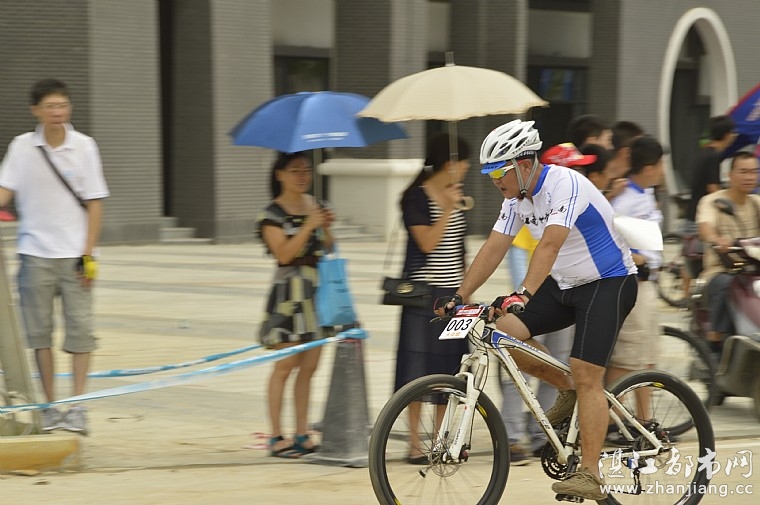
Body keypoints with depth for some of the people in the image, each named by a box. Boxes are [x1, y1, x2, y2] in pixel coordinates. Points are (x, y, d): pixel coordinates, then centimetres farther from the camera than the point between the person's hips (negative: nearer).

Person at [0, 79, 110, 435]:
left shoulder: (83, 146, 0)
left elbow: (94, 203, 1)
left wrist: (89, 255, -5)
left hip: (75, 254, -1)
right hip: (35, 253, 1)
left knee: (79, 327, -5)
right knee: (39, 329, 3)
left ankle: (77, 406, -2)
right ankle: (49, 406, 10)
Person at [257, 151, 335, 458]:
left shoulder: (317, 206, 12)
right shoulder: (272, 215, -6)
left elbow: (328, 250, 13)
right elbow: (283, 253, -17)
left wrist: (326, 227, -4)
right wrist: (309, 226, -20)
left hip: (318, 291, 6)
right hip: (289, 292, -6)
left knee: (309, 367, 6)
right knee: (285, 365, -5)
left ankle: (302, 434, 11)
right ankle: (277, 438, -1)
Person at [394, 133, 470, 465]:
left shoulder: (455, 194, 13)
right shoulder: (416, 197, -8)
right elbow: (427, 242, -16)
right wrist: (449, 209, -22)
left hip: (453, 292, 7)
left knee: (448, 370, 7)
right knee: (419, 370, -4)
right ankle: (415, 443, 1)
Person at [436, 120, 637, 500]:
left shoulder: (564, 185, -24)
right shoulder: (517, 197, 1)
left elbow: (550, 244, -37)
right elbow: (493, 248, 3)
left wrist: (523, 294, -48)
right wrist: (460, 296, -5)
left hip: (610, 283, -8)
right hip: (565, 284, 8)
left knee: (586, 376, -17)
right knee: (504, 331, -11)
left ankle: (589, 475, -13)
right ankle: (565, 390, 10)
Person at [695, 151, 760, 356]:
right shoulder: (712, 201, -1)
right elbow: (705, 226, -23)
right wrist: (716, 239, -47)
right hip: (720, 271, -4)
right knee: (726, 285, -37)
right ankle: (715, 342, -25)